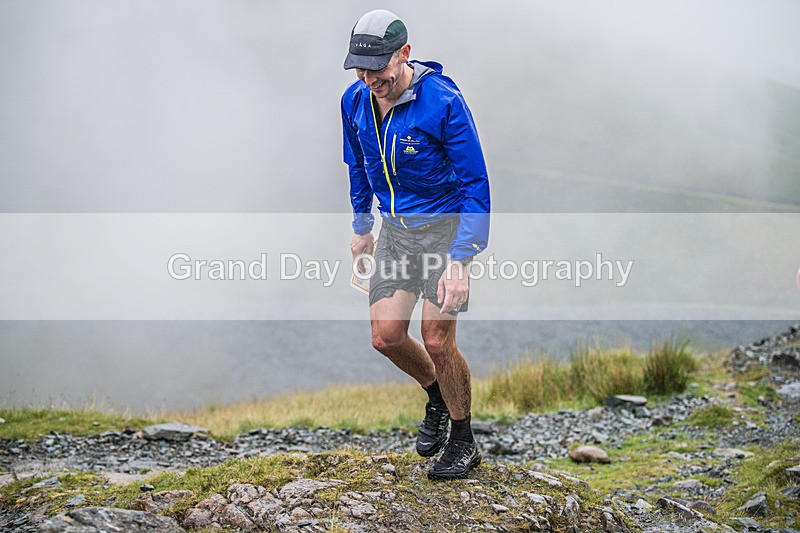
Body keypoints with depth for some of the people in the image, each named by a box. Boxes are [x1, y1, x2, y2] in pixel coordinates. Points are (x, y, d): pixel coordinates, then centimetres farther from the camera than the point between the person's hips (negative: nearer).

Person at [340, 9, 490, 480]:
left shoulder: (443, 101, -23)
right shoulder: (355, 102, -5)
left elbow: (475, 183, -21)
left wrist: (459, 260, -26)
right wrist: (362, 226, 19)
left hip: (444, 225, -5)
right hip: (395, 229, 6)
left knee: (437, 341, -9)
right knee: (386, 337, 0)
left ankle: (463, 442, 12)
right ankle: (437, 397, 31)